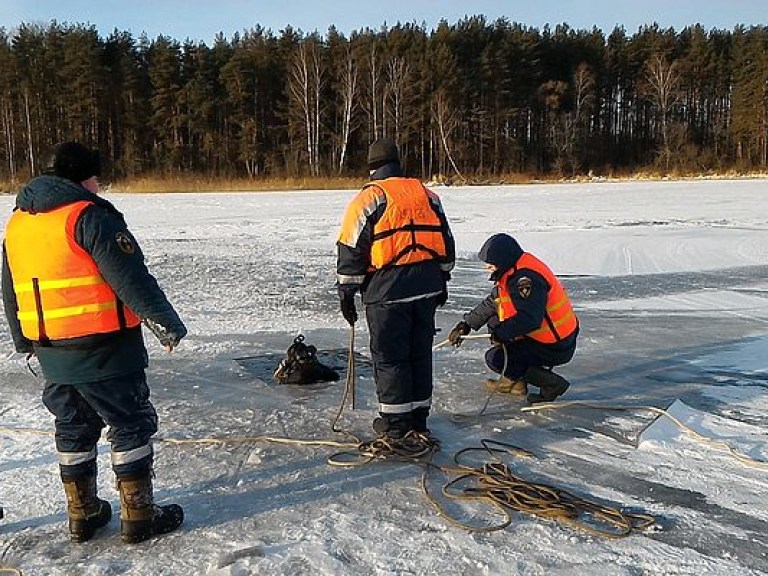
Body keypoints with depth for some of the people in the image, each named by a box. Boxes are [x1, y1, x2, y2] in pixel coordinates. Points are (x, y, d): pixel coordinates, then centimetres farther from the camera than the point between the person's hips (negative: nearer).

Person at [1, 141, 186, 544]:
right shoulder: (89, 215, -14)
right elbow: (131, 278, -20)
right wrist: (167, 324, -14)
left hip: (51, 353, 8)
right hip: (103, 349, -7)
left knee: (73, 429, 19)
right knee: (131, 425, 5)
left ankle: (82, 515, 29)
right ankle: (138, 516, 11)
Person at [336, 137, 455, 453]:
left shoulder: (367, 199, -6)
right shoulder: (427, 195, 11)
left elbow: (351, 249, -8)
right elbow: (446, 242, 16)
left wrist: (346, 291, 0)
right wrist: (441, 280, 24)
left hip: (387, 290, -5)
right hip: (427, 287, 6)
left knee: (389, 357, 6)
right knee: (420, 353, 15)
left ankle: (395, 424, 13)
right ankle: (418, 419, 26)